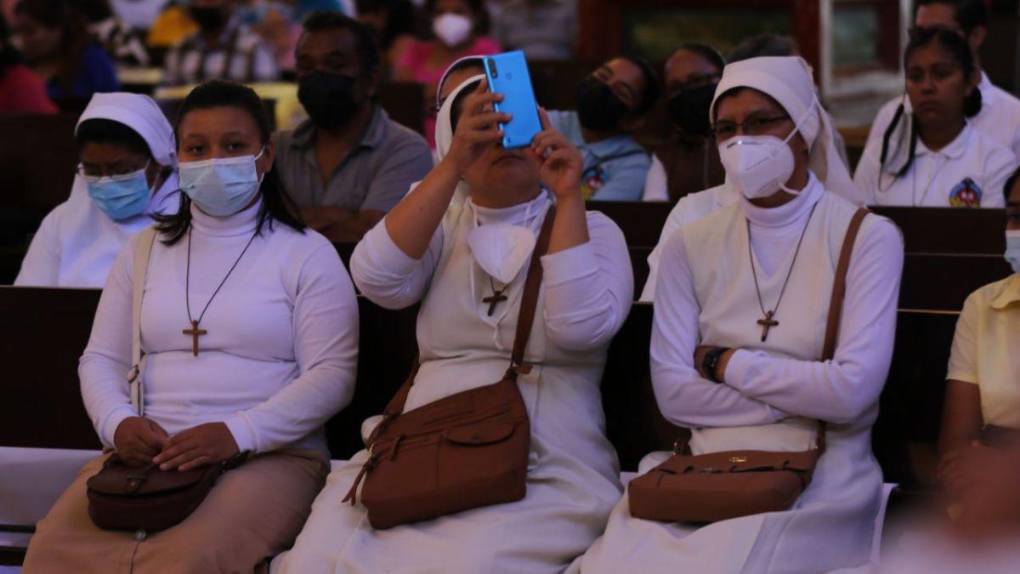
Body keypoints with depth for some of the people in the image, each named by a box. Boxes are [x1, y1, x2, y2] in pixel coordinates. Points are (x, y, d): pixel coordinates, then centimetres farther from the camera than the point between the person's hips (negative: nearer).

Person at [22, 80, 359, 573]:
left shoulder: (305, 254, 6)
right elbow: (100, 359, 17)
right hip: (145, 452, 4)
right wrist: (118, 422, -6)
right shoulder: (145, 251, 21)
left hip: (270, 456, -4)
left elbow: (332, 375, -3)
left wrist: (238, 433, -16)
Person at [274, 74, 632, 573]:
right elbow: (376, 279, -5)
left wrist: (568, 196, -9)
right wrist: (452, 167, -10)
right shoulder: (443, 225, 17)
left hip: (543, 472, -2)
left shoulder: (591, 230, 9)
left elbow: (580, 327, -11)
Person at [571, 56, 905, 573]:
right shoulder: (691, 245, 10)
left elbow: (853, 390, -12)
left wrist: (724, 364, -3)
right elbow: (673, 393, 0)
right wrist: (804, 399, -8)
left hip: (819, 473, -2)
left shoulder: (867, 238, 0)